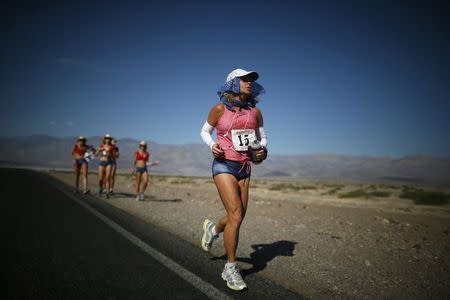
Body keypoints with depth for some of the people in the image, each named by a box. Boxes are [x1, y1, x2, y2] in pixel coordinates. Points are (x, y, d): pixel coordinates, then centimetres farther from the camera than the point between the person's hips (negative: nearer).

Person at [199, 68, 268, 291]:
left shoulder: (255, 111, 6)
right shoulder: (220, 109, -3)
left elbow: (262, 137, 17)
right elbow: (205, 131, 9)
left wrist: (262, 150, -4)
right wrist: (212, 145, -11)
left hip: (245, 168, 5)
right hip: (224, 166, -5)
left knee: (237, 218, 8)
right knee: (236, 216, -14)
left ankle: (212, 229, 43)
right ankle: (231, 268, 4)